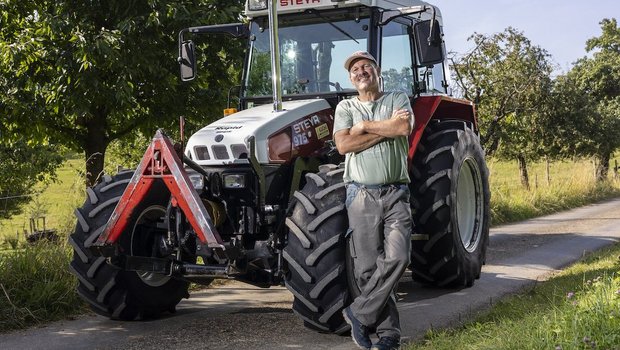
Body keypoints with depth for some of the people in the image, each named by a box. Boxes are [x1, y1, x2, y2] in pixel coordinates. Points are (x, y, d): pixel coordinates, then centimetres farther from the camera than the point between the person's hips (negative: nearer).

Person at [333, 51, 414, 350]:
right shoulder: (345, 107, 11)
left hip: (395, 193, 0)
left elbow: (405, 127, -12)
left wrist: (364, 125, -5)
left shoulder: (398, 100, 10)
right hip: (361, 194, 0)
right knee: (368, 267, -2)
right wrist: (388, 127, -6)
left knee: (396, 258, -15)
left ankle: (360, 313, -1)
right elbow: (344, 144, -7)